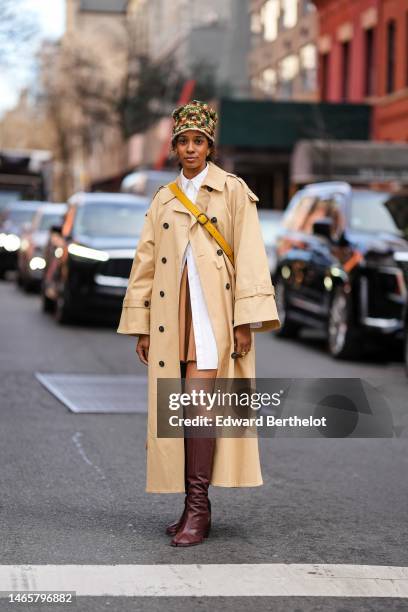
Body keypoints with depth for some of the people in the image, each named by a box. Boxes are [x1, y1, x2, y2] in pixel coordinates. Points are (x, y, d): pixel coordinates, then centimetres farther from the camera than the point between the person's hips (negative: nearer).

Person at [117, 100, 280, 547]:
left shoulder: (233, 191, 4)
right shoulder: (163, 200, 16)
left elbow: (249, 256, -3)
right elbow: (145, 262, 16)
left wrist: (246, 320, -11)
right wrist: (140, 326, 10)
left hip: (214, 311, -4)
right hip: (172, 315, 4)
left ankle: (197, 508, -13)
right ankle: (195, 509, 11)